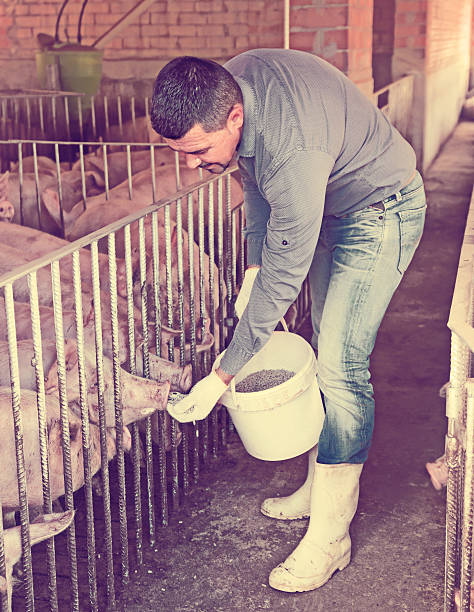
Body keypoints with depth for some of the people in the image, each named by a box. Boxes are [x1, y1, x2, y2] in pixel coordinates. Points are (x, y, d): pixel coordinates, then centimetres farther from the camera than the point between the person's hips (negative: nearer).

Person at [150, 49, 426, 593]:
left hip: (382, 212, -9)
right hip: (330, 206, 9)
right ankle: (323, 487, 26)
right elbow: (257, 180, 5)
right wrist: (252, 268, 2)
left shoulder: (294, 151, -40)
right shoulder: (229, 82, -14)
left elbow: (283, 278, -32)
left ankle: (329, 535, -3)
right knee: (326, 351, 12)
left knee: (340, 366, -13)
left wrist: (221, 378, -26)